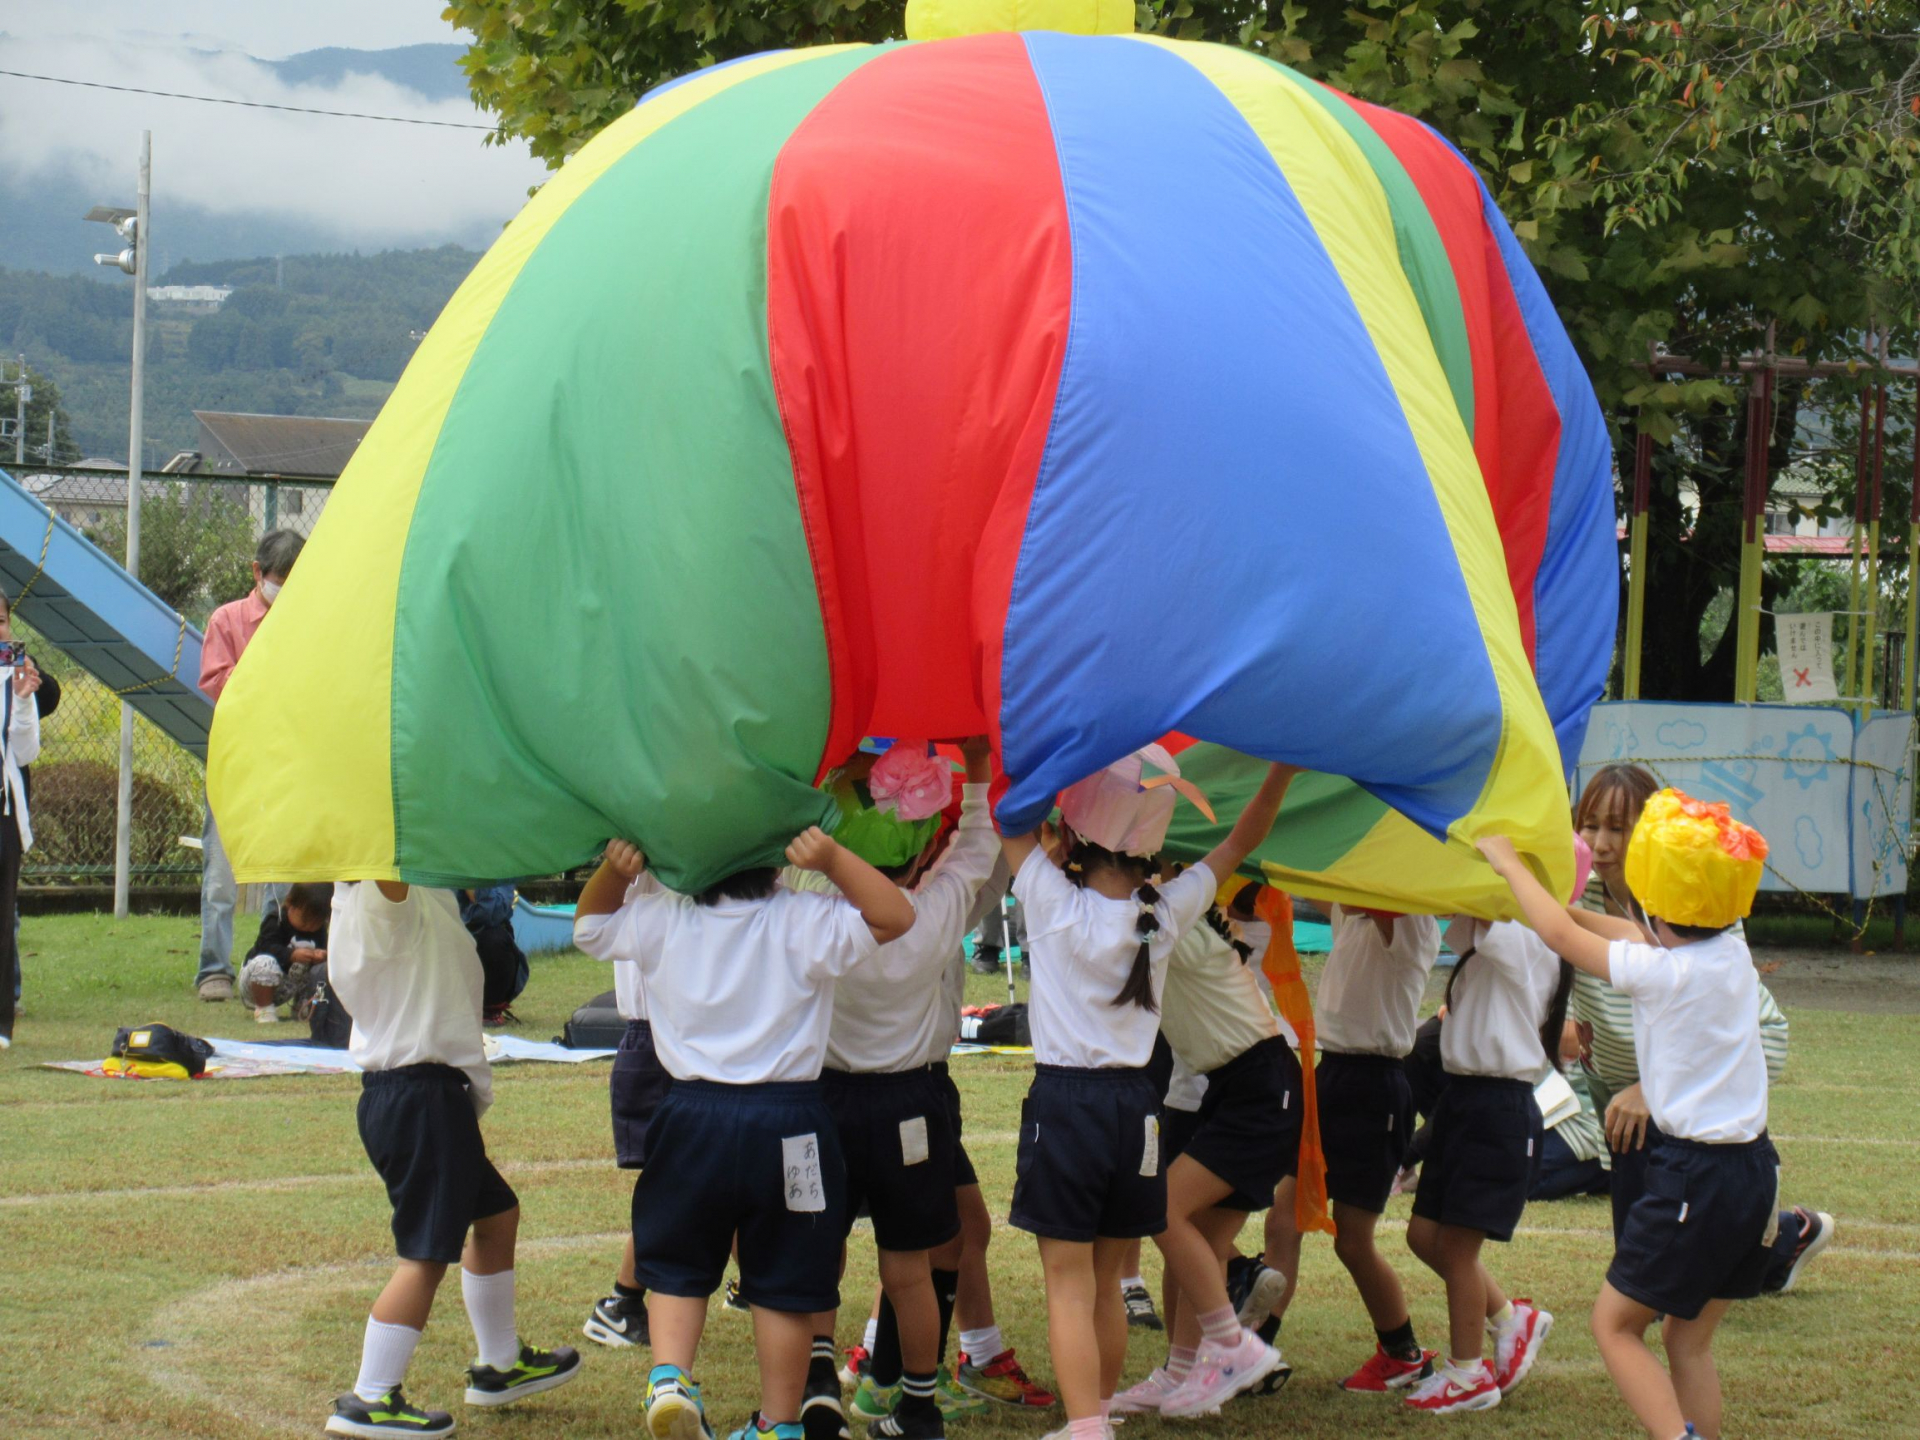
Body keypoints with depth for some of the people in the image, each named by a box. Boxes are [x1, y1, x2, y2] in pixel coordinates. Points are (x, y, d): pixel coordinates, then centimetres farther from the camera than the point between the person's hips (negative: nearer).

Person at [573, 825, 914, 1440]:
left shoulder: (659, 921, -2)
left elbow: (591, 921, 17)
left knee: (677, 1266, 18)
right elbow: (896, 916, -11)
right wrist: (833, 858, -20)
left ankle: (669, 1374, -4)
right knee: (783, 1280, 11)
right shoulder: (804, 923, -12)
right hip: (787, 1123, -2)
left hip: (693, 1118, 2)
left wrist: (614, 870, -2)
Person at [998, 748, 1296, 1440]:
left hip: (1064, 1103, -4)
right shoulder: (1167, 913, -2)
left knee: (1070, 1284, -4)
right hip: (1135, 1104, 4)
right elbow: (1241, 839, 11)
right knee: (1105, 1281, 16)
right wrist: (1284, 765, 10)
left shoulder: (1054, 903, -12)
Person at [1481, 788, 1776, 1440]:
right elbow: (1643, 939, 24)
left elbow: (1559, 934, -4)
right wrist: (1564, 899, 27)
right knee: (1689, 1338, 16)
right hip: (1754, 1169, 8)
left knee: (1614, 1324, 3)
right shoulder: (1733, 954, 6)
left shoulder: (1663, 971, -15)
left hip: (1694, 1177, -8)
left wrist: (1509, 863, 10)